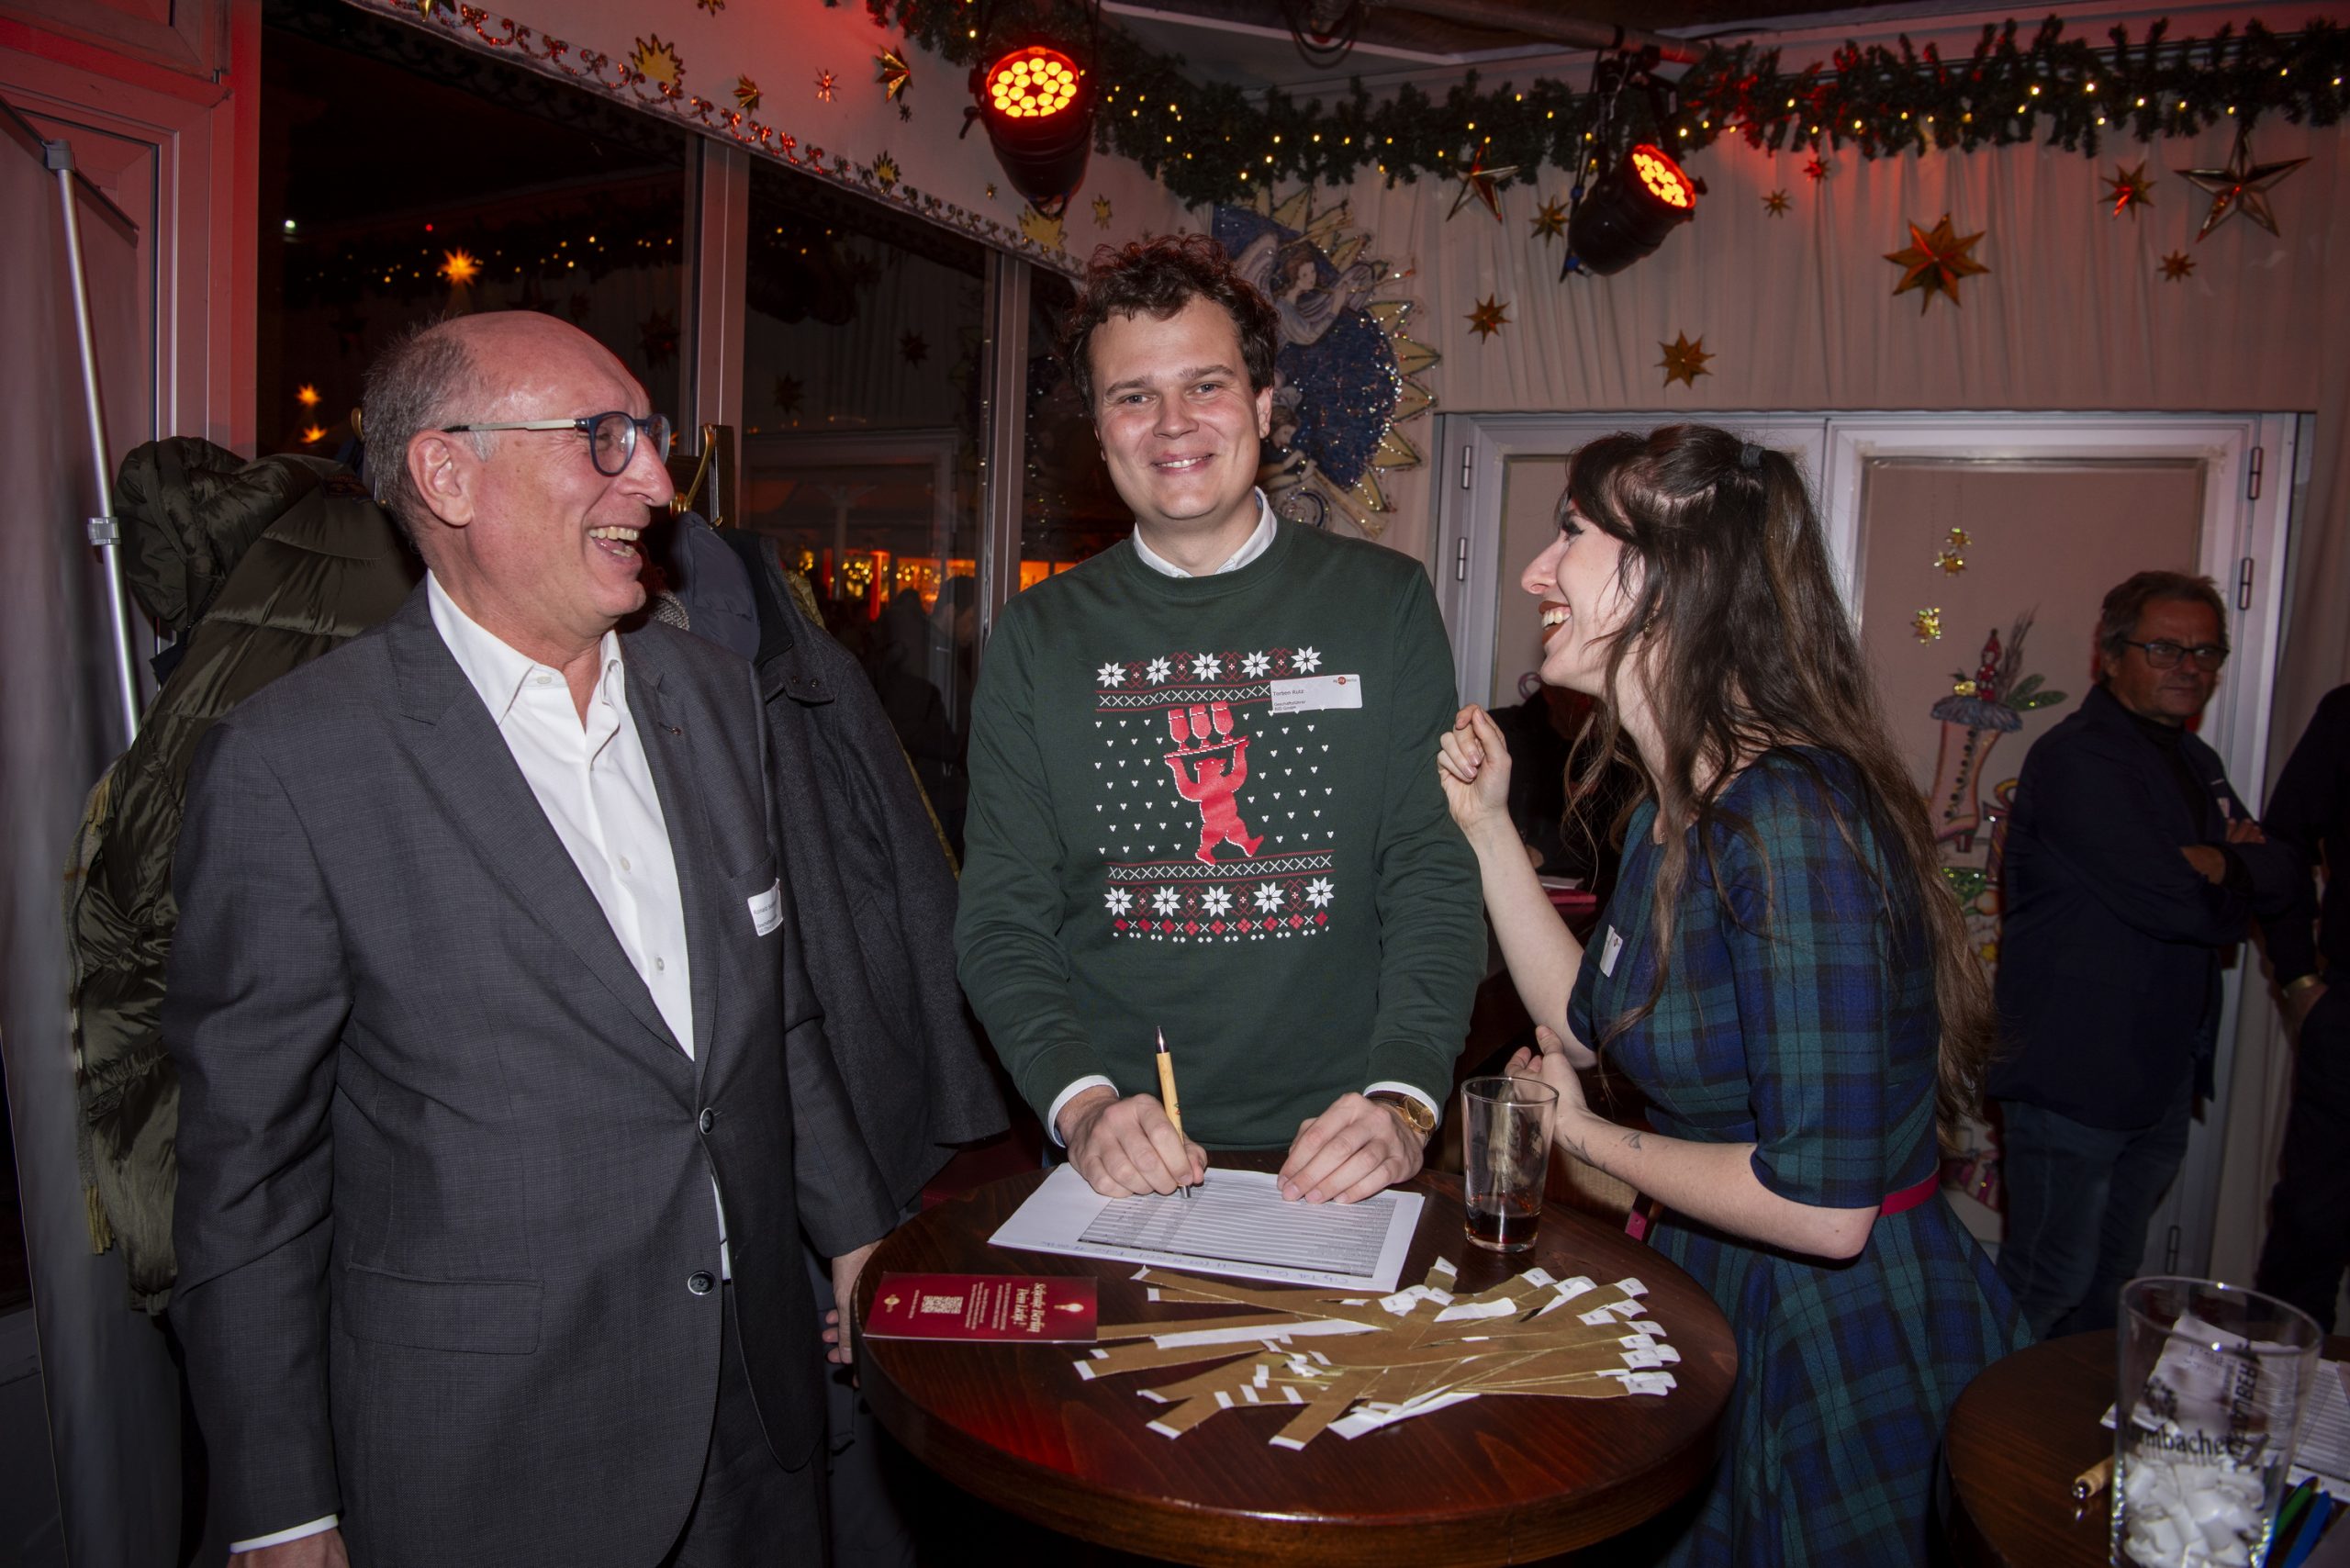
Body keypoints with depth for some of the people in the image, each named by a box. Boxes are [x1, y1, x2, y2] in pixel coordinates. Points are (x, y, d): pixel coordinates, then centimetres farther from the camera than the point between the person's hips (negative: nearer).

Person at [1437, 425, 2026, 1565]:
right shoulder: (1673, 805, 0)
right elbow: (1587, 1028, 7)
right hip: (1716, 1297, 8)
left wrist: (1586, 1136, -16)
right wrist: (1488, 827, 1)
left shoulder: (1789, 820, -30)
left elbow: (1823, 1205, -31)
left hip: (1853, 1342, -8)